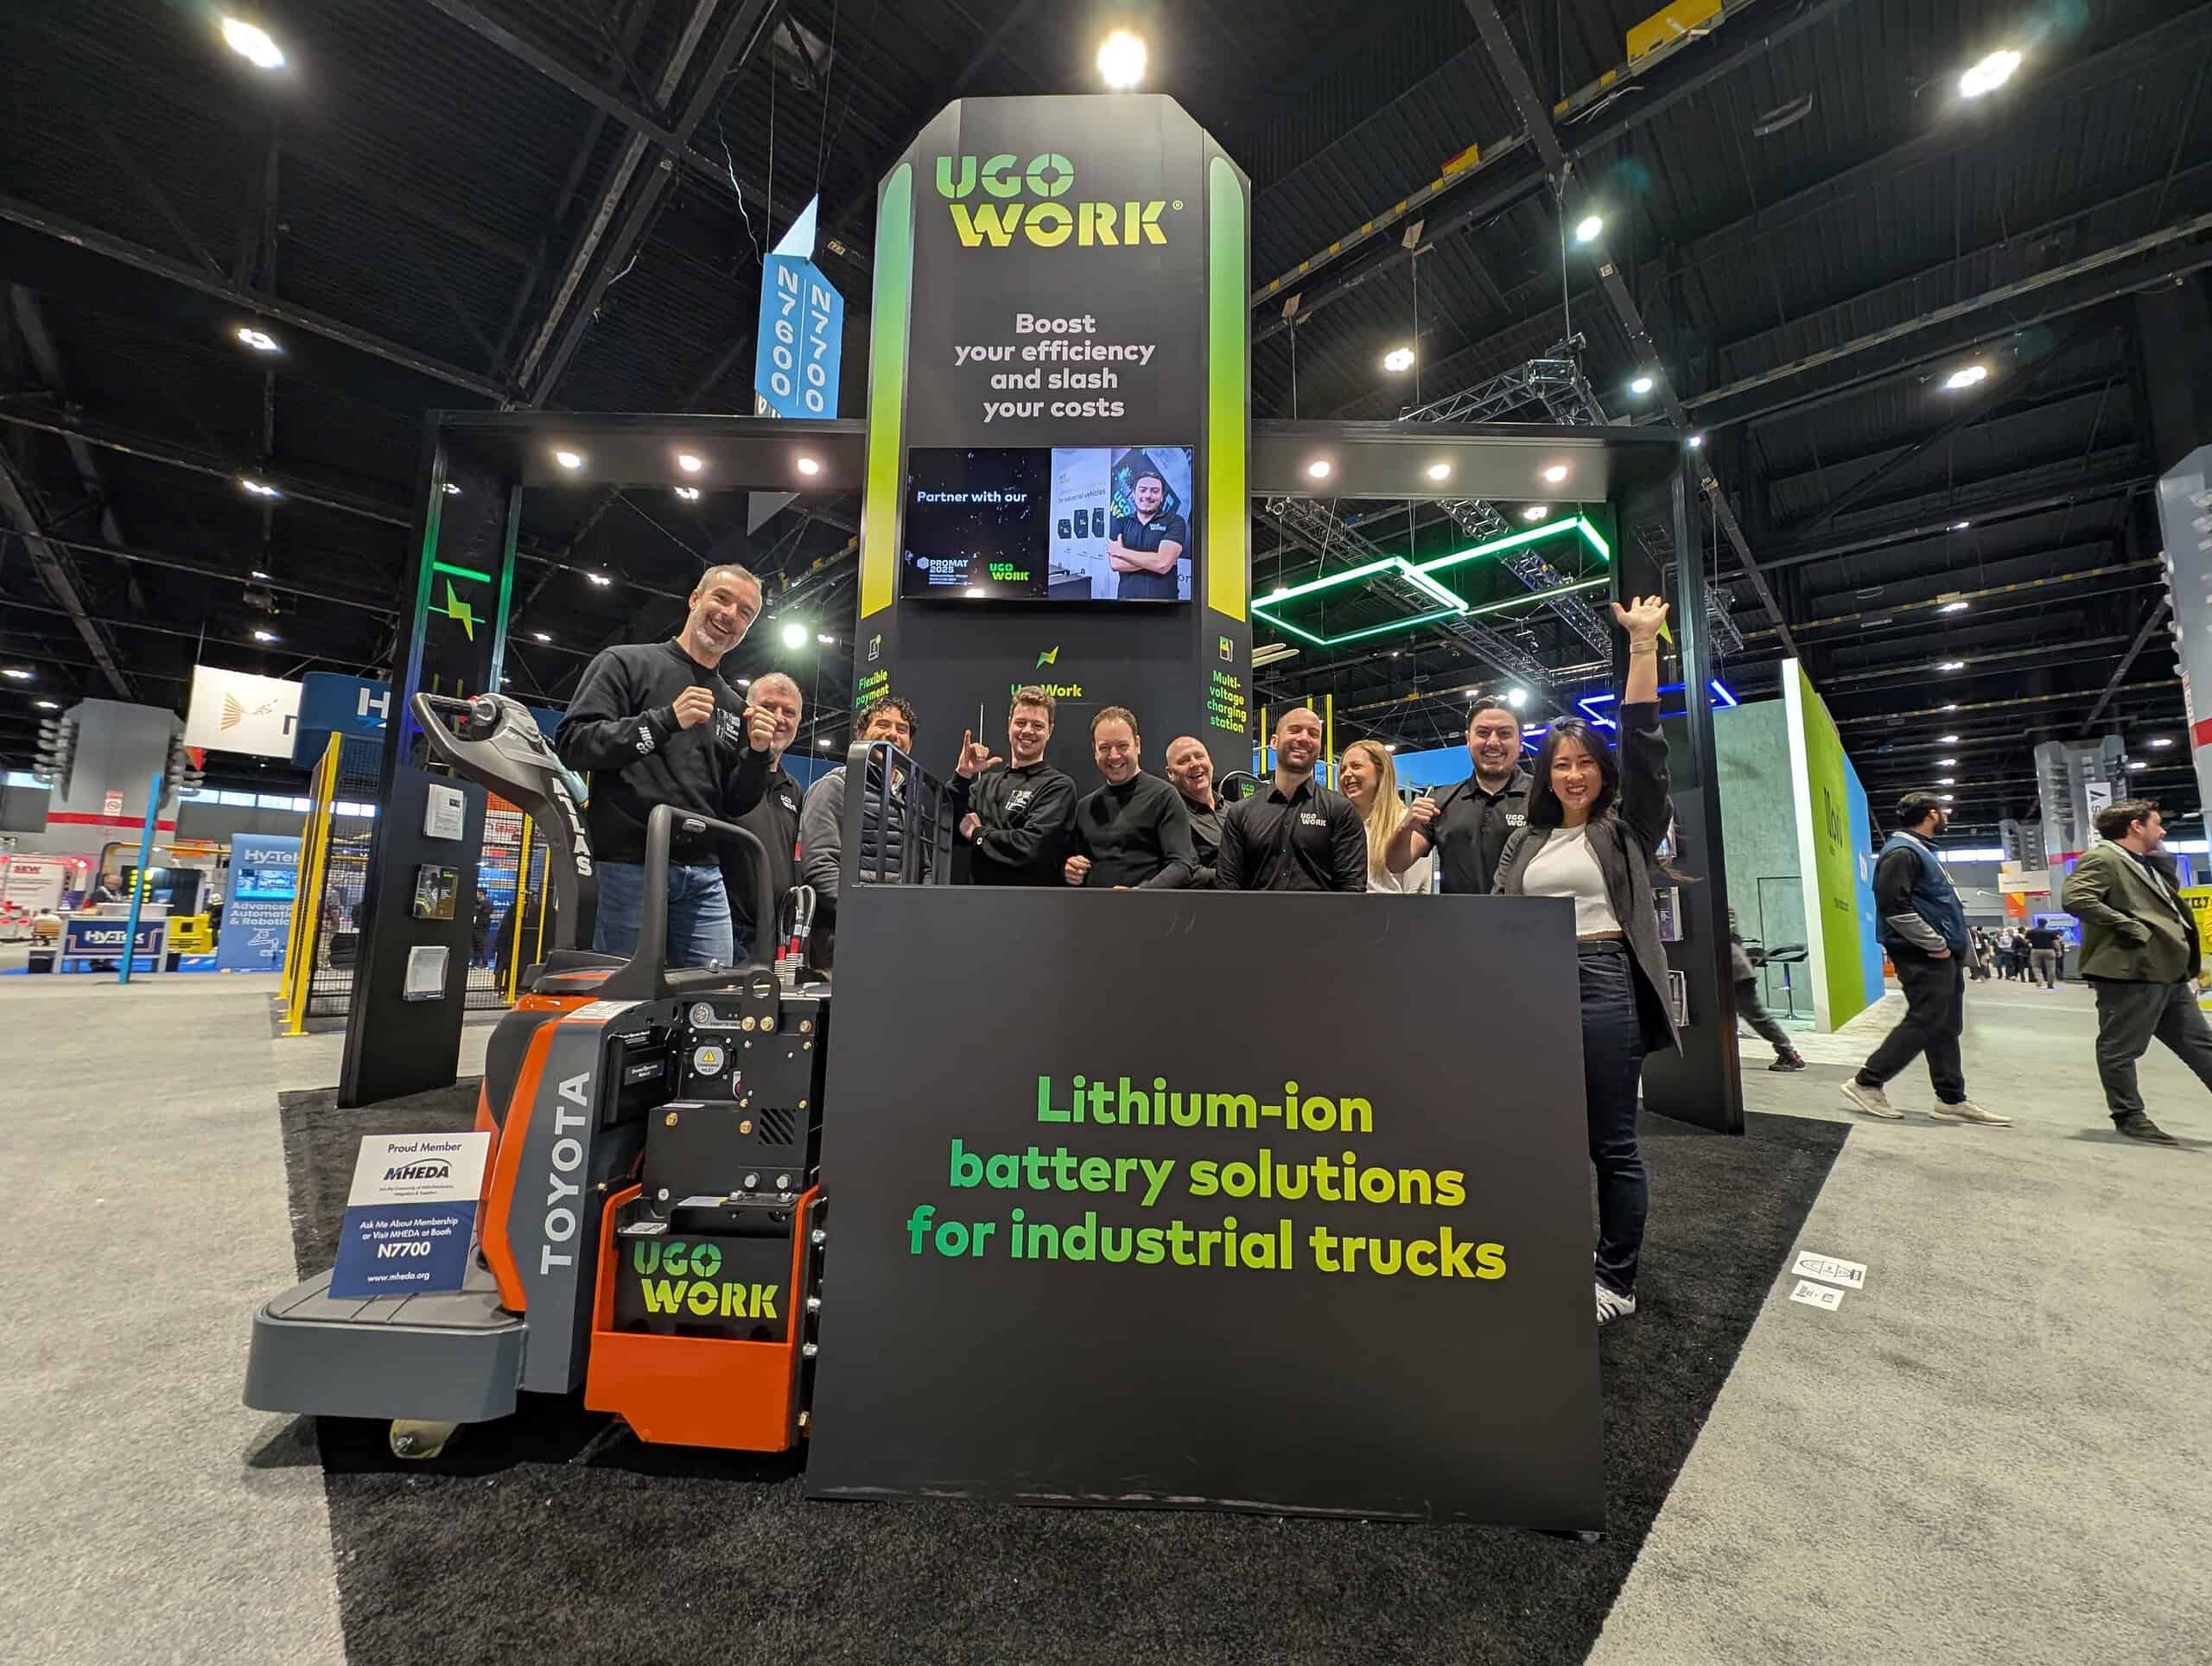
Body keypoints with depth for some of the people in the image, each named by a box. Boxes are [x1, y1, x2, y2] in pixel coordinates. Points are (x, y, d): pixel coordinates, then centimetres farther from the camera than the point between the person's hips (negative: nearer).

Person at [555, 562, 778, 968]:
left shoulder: (734, 707, 18)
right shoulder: (625, 663, 7)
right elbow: (573, 743, -6)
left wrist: (758, 754, -1)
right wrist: (666, 719, -14)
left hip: (704, 874, 5)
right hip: (631, 862, -4)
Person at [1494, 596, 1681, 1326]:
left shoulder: (1625, 828, 3)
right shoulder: (1523, 842, 13)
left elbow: (1643, 743, -9)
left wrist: (1643, 645, -13)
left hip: (1605, 984, -4)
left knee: (1612, 1143, 5)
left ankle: (1617, 1283, 21)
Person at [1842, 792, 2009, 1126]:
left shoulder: (1920, 850, 19)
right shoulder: (1902, 851, -14)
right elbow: (1893, 904, -24)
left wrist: (1944, 944, 13)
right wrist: (1934, 943, -19)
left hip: (1943, 957, 10)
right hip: (1926, 957, -10)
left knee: (1946, 1028, 12)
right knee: (1924, 1023, -9)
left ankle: (1952, 1100, 18)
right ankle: (1866, 1083, -3)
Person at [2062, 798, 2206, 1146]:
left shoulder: (2149, 864, 21)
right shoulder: (2101, 858, -10)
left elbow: (2164, 909, 32)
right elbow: (2076, 899, -25)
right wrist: (2130, 928, -21)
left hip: (2169, 973, 10)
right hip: (2131, 971, -10)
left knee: (2200, 1045, 14)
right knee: (2121, 1048, -1)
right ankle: (2129, 1117, 7)